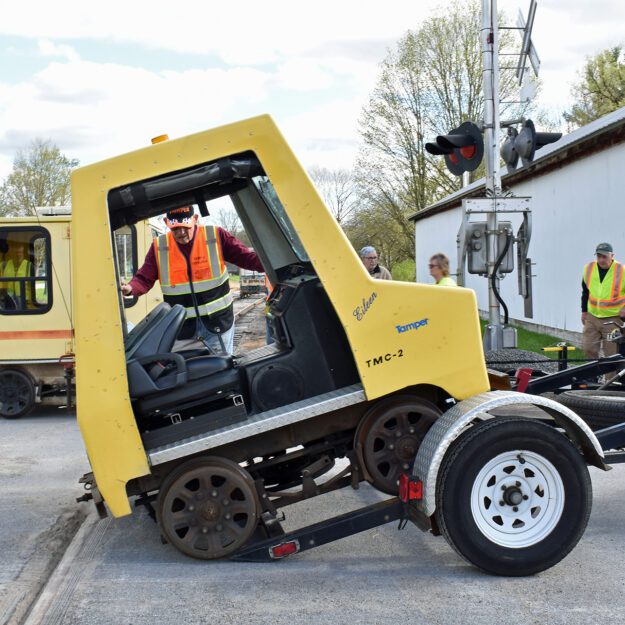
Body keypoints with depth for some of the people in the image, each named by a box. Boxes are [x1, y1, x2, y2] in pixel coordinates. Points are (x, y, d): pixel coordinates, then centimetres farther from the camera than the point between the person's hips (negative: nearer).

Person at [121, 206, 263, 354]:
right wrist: (130, 288, -24)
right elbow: (144, 279, -2)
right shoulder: (159, 247, -2)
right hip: (181, 326, 1)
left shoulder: (216, 237, -6)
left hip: (217, 320, -1)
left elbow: (246, 257, -5)